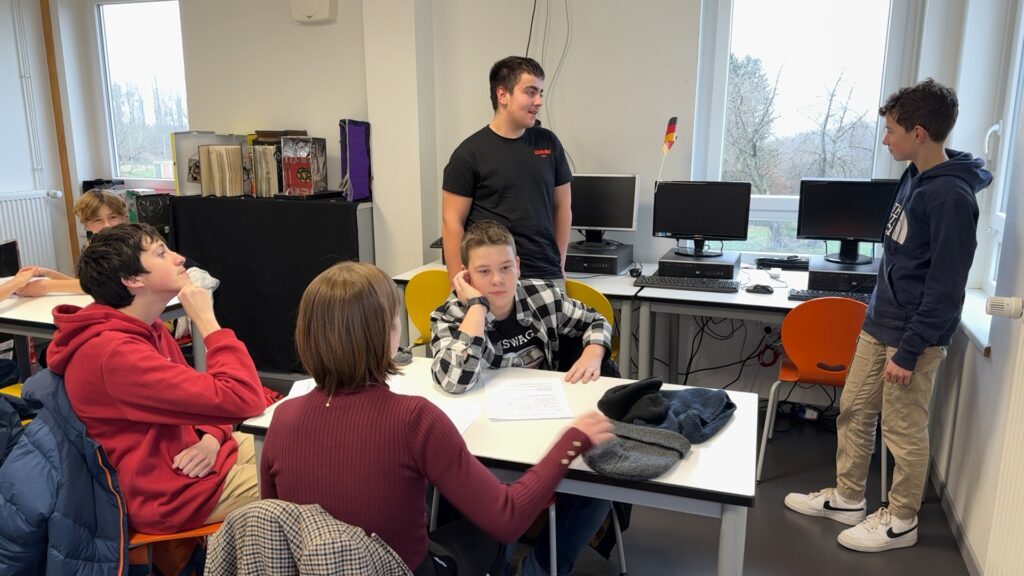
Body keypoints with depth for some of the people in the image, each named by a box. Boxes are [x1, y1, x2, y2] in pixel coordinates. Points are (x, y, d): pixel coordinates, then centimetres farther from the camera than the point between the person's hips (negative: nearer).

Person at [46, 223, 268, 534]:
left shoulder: (144, 330, 3)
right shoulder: (115, 351, -28)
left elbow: (197, 394, 10)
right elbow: (244, 401, -33)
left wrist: (211, 437, -12)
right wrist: (206, 320, -24)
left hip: (176, 454, 9)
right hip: (172, 493, -9)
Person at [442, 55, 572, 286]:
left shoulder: (549, 143, 7)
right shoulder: (469, 152, -4)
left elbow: (562, 206, 13)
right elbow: (452, 222, -4)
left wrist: (559, 265, 10)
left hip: (546, 276, 4)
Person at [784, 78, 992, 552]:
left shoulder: (951, 196, -21)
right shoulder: (915, 176, 7)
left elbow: (945, 287, -21)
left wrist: (909, 350, -18)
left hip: (913, 335, -9)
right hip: (880, 323, 9)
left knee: (904, 432, 6)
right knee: (854, 411, 15)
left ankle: (900, 521, 24)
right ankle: (847, 498, 30)